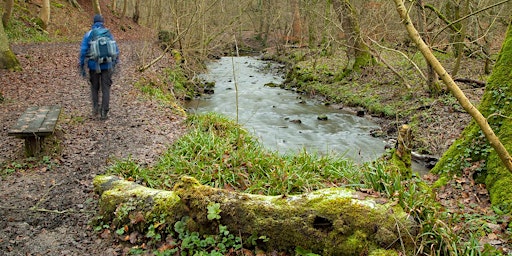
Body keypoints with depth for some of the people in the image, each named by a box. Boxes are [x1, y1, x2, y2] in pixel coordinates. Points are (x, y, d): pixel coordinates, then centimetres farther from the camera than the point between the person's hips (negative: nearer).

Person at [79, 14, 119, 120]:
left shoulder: (88, 35, 0)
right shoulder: (108, 34, 2)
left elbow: (83, 51, -5)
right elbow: (115, 50, 2)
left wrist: (82, 67, 0)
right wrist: (115, 63, 15)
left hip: (93, 66, 0)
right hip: (106, 65, 0)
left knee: (94, 87, 20)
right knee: (105, 89, 4)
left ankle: (95, 108, 12)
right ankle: (104, 113, -2)